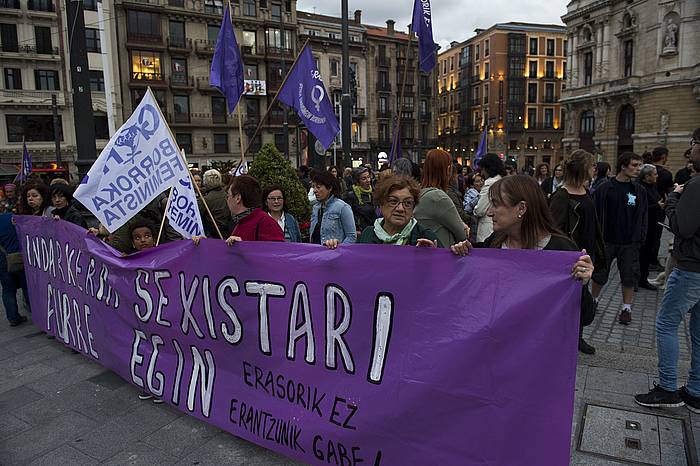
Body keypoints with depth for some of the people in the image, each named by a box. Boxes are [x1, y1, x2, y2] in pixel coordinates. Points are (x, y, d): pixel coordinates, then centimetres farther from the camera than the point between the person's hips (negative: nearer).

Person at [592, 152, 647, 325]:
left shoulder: (639, 191, 4)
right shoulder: (604, 189, -5)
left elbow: (643, 217, 8)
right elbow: (596, 214, -4)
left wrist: (641, 238, 0)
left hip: (630, 244, 2)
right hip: (606, 241, -2)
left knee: (630, 277, 6)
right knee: (599, 274, 8)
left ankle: (627, 308, 20)